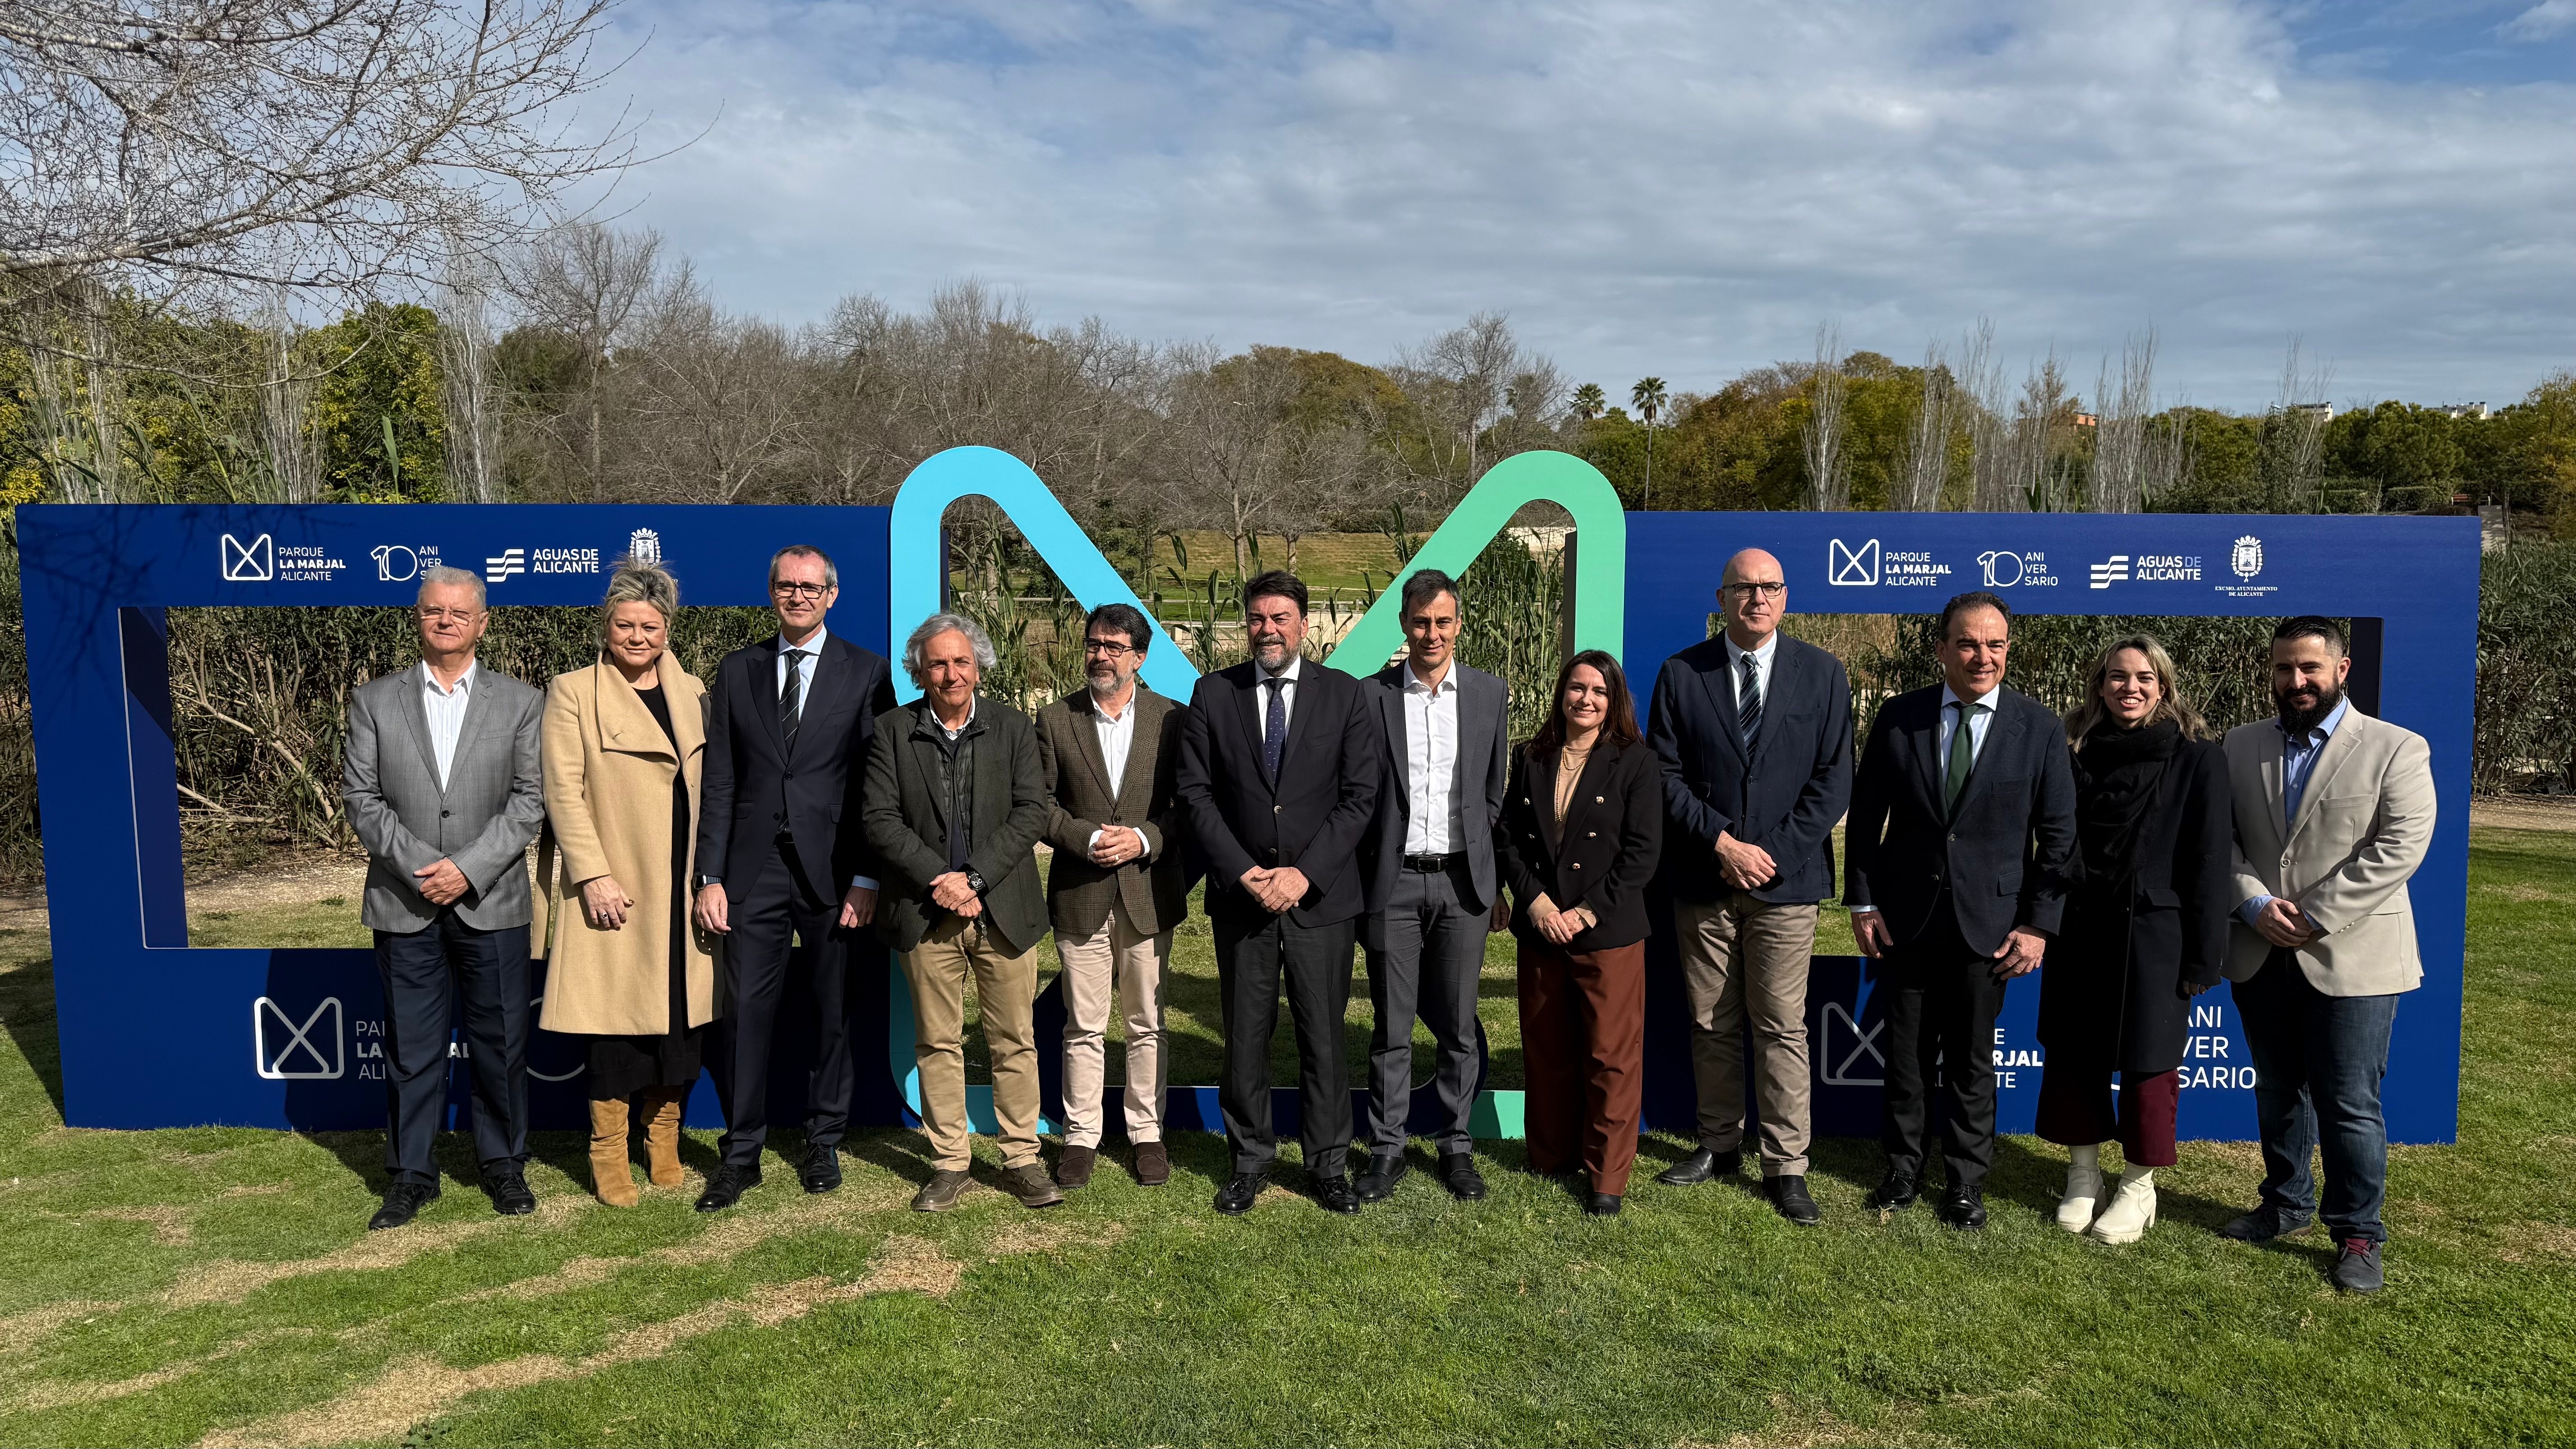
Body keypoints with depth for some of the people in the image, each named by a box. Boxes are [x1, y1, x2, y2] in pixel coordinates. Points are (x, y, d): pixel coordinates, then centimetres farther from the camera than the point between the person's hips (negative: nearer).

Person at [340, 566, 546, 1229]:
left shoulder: (521, 703, 4)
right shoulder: (374, 701, 7)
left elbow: (530, 799, -2)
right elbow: (360, 797, 1)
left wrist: (469, 868, -13)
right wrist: (418, 866, -11)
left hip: (491, 902, -1)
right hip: (404, 904, 1)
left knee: (501, 1044, 6)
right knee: (410, 1048, 7)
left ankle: (504, 1165, 21)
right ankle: (411, 1176, 20)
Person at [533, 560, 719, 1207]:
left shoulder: (692, 693, 13)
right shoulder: (572, 693, 0)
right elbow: (564, 791, -6)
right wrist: (594, 875, -14)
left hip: (683, 893, 4)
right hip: (614, 890, -4)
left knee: (680, 1019, 7)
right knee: (615, 1021, 1)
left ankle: (664, 1143, 22)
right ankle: (609, 1156, 14)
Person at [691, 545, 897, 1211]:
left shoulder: (866, 672, 2)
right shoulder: (737, 671, 10)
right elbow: (719, 782, 8)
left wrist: (868, 879, -7)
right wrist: (710, 876, 1)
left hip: (833, 873, -1)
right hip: (754, 871, 2)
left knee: (834, 1013, 8)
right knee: (745, 1012, 1)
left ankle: (824, 1143, 23)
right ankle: (740, 1155, 13)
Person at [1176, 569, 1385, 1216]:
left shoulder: (1344, 694, 2)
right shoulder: (1212, 694, 3)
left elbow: (1360, 795, -3)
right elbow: (1196, 794, 0)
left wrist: (1304, 873, -12)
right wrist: (1243, 872, -10)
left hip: (1321, 894, -1)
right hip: (1240, 894, 1)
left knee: (1324, 1035, 5)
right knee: (1245, 1035, 8)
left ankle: (1327, 1164, 19)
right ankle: (1249, 1161, 22)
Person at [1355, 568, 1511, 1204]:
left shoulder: (1490, 693, 5)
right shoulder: (1370, 696, -1)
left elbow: (1494, 791, 10)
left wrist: (1490, 876, 8)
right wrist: (1362, 879, 0)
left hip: (1462, 882, 1)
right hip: (1393, 883, -1)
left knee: (1458, 1026, 9)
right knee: (1391, 1027, 6)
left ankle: (1456, 1146, 22)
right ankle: (1387, 1148, 18)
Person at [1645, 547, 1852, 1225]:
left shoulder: (1822, 674, 3)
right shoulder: (1681, 674, 3)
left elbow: (1834, 780, -1)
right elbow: (1667, 775, 0)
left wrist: (1771, 853, -9)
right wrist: (1722, 843, -11)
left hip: (1786, 880, -1)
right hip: (1702, 881, 1)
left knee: (1782, 1027, 0)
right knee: (1711, 1025, 10)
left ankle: (1786, 1168, 9)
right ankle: (1718, 1145, 25)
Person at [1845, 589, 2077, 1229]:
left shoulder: (2038, 729, -3)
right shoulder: (1898, 717, 0)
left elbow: (2059, 835, -1)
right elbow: (1865, 816, 4)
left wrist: (2039, 923, -6)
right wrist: (1862, 900, 0)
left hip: (1988, 921, -1)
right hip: (1905, 917, 1)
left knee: (1971, 1059, 8)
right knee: (1905, 1053, 11)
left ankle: (1966, 1181, 23)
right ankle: (1904, 1168, 26)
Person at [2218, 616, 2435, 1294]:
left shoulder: (2397, 750, -3)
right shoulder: (2242, 747, 8)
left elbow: (2401, 846, -13)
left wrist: (2314, 919, -17)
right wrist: (2254, 903, -12)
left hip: (2351, 957, -4)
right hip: (2261, 954, 4)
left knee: (2350, 1104, 0)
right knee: (2277, 1091, 16)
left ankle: (2359, 1234, 14)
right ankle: (2286, 1203, 32)